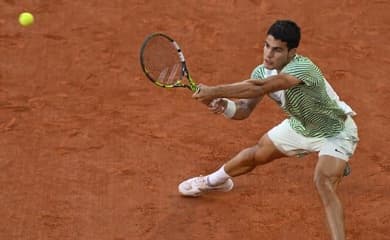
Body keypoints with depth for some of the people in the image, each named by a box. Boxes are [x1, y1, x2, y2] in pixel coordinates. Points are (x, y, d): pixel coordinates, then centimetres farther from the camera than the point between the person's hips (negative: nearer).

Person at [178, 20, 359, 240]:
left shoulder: (303, 68, -41)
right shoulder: (263, 72, -17)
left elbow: (260, 87, -54)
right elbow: (244, 109, -13)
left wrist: (215, 91, -54)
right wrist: (225, 106, -36)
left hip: (335, 132, -7)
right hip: (300, 126, 7)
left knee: (324, 183, -30)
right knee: (255, 155, 20)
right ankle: (214, 181, 49)